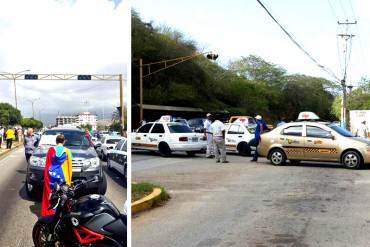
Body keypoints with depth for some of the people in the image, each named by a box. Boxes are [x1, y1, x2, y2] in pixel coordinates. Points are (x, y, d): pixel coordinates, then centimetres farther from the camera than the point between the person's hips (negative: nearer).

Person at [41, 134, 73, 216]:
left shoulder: (51, 149, -1)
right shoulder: (66, 151, -3)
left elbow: (47, 164, 3)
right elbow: (69, 165, 0)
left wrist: (46, 175, 14)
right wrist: (69, 179, 7)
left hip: (51, 175, 1)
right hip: (62, 176, -1)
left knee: (50, 194, 10)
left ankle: (49, 212, 14)